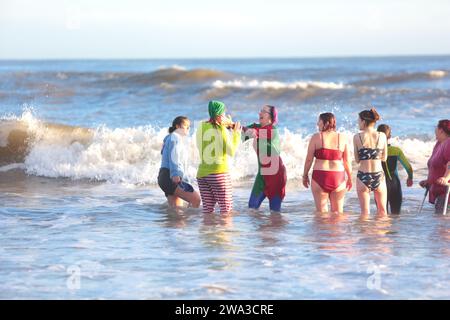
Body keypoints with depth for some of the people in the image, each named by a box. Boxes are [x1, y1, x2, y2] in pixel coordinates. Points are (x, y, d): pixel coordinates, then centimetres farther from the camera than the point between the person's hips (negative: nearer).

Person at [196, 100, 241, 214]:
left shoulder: (201, 127, 7)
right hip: (220, 172, -6)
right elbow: (231, 152, -8)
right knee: (226, 210, 0)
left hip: (202, 173, 6)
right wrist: (236, 133, 3)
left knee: (207, 210, 9)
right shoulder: (221, 129, -9)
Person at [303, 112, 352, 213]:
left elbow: (309, 159, -1)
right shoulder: (343, 138, 6)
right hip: (338, 177, 2)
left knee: (322, 211, 3)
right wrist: (349, 178, 15)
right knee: (338, 211, 9)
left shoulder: (316, 137, -1)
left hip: (320, 176, -2)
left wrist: (305, 176, 9)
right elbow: (347, 161, 6)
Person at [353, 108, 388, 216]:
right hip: (378, 174, 2)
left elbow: (357, 160, -1)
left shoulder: (357, 137, -5)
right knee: (382, 210, 13)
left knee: (365, 211, 4)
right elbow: (384, 158, 7)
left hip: (363, 175, -2)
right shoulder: (382, 136, 0)